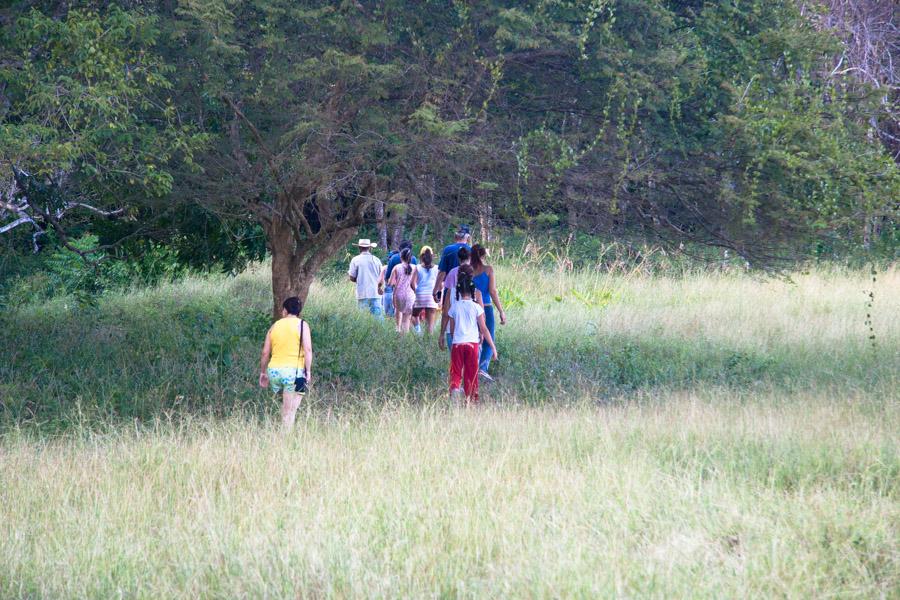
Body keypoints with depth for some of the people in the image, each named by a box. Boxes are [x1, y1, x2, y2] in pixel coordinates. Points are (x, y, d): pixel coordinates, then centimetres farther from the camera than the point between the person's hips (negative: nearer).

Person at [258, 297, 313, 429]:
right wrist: (308, 371, -8)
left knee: (285, 407, 19)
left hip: (274, 370, 4)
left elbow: (265, 353, 13)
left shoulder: (274, 327, 12)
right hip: (294, 372, -4)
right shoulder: (302, 325, 2)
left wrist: (263, 372, 22)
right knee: (290, 411, -6)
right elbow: (307, 349, -9)